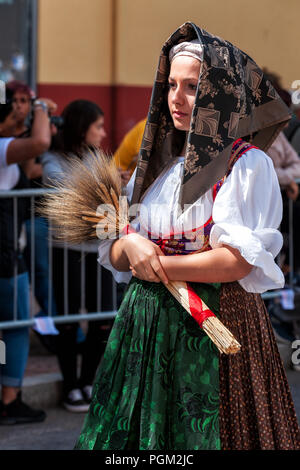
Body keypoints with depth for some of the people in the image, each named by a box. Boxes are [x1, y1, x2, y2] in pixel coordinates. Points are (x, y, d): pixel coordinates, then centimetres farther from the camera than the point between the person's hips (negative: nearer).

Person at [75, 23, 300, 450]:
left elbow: (239, 261, -17)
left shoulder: (247, 164, -6)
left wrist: (158, 264, -10)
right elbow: (113, 254, 12)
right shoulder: (157, 162, 12)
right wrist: (129, 245, -11)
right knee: (132, 433, 7)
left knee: (202, 434, 0)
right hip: (146, 319, 6)